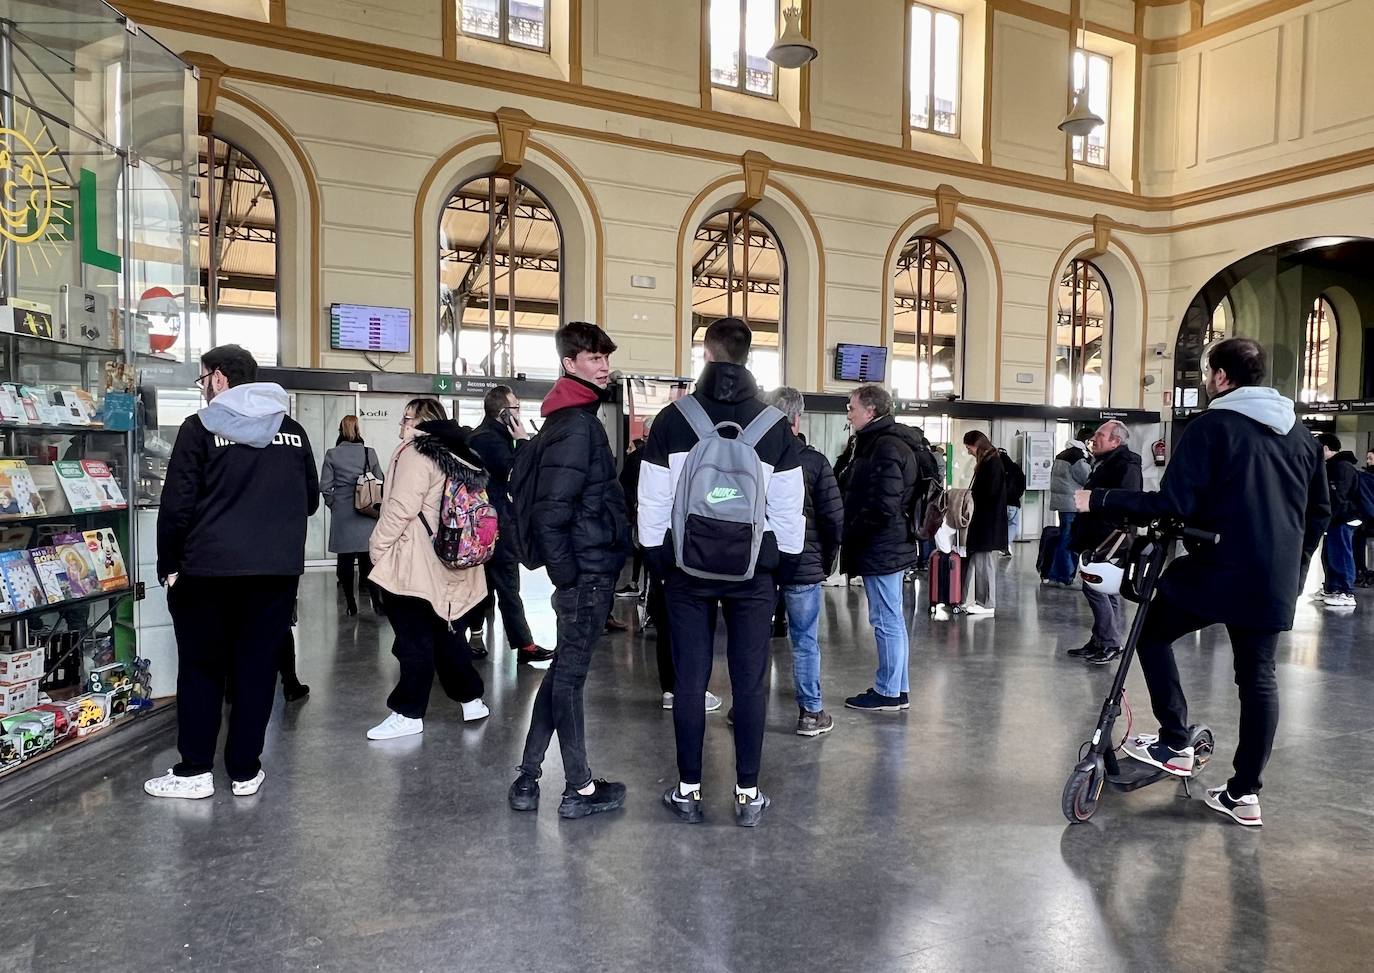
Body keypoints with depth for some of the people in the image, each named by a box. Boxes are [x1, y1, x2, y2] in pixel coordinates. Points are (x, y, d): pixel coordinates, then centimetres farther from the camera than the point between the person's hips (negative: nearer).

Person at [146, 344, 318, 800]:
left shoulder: (201, 427, -5)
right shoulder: (293, 430, 7)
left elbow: (177, 505, -8)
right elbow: (310, 500, 13)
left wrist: (168, 566, 1)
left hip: (209, 568, -3)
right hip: (278, 569, 3)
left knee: (201, 668, 11)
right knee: (257, 668, 9)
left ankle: (195, 771, 16)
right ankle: (245, 771, 15)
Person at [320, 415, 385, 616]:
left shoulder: (332, 454, -4)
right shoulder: (369, 453, -2)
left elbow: (325, 486, -4)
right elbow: (380, 481, 1)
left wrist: (332, 503, 12)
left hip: (342, 514, -1)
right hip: (366, 515, 1)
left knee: (345, 558, 5)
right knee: (368, 557, 7)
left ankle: (350, 604, 8)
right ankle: (375, 599, 3)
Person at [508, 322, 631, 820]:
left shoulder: (574, 419, 16)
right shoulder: (577, 425, -16)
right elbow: (551, 510, -23)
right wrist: (567, 574, -17)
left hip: (586, 572, 10)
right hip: (588, 572, -10)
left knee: (563, 671, 15)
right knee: (570, 675, 1)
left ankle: (528, 780, 24)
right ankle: (580, 789, 14)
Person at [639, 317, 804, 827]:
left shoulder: (673, 420, -3)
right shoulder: (774, 424, -1)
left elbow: (652, 502, -1)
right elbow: (789, 507, 1)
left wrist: (656, 559, 9)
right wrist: (784, 565, 11)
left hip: (687, 565, 0)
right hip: (754, 567, 0)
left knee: (690, 679, 7)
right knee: (750, 681, 6)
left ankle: (688, 789, 16)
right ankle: (748, 793, 13)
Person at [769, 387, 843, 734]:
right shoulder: (814, 461, -10)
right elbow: (835, 519, -9)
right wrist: (826, 561, 5)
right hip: (804, 566, -2)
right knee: (805, 642, 7)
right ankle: (811, 713, 15)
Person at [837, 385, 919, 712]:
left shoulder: (885, 448, -18)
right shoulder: (887, 442, 15)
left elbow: (883, 508, -24)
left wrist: (849, 532, -13)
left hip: (880, 549, -10)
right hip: (893, 546, 10)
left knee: (886, 621, -1)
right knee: (893, 620, 16)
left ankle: (888, 692, 9)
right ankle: (899, 689, 25)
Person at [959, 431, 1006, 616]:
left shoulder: (993, 462, -14)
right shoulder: (986, 461, 14)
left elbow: (991, 492, -19)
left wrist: (973, 493, -4)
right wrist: (974, 492, -1)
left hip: (989, 522, -9)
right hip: (982, 519, 9)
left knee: (982, 560, -1)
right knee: (975, 561, 9)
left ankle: (987, 604, 8)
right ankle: (971, 601, 13)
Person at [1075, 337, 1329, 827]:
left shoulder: (1211, 426, -11)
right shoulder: (1299, 433, 12)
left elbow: (1173, 505, -18)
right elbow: (1320, 510, 18)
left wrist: (1100, 501, -12)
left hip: (1218, 570, -6)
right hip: (1275, 582, 7)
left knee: (1153, 633, 14)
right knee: (1258, 677, 11)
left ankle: (1175, 745, 10)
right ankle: (1245, 794, 14)